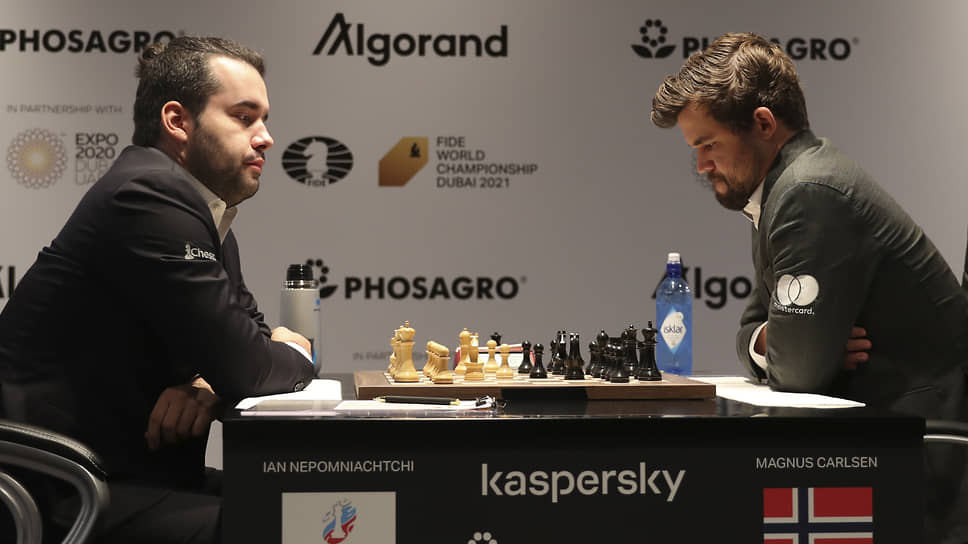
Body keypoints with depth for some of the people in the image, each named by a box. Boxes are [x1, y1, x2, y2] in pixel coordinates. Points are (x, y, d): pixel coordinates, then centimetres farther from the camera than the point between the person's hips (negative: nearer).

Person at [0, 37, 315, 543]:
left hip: (140, 473, 10)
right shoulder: (149, 195, -17)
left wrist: (209, 383, -7)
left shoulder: (206, 214, 14)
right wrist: (295, 356, 2)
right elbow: (243, 365, -20)